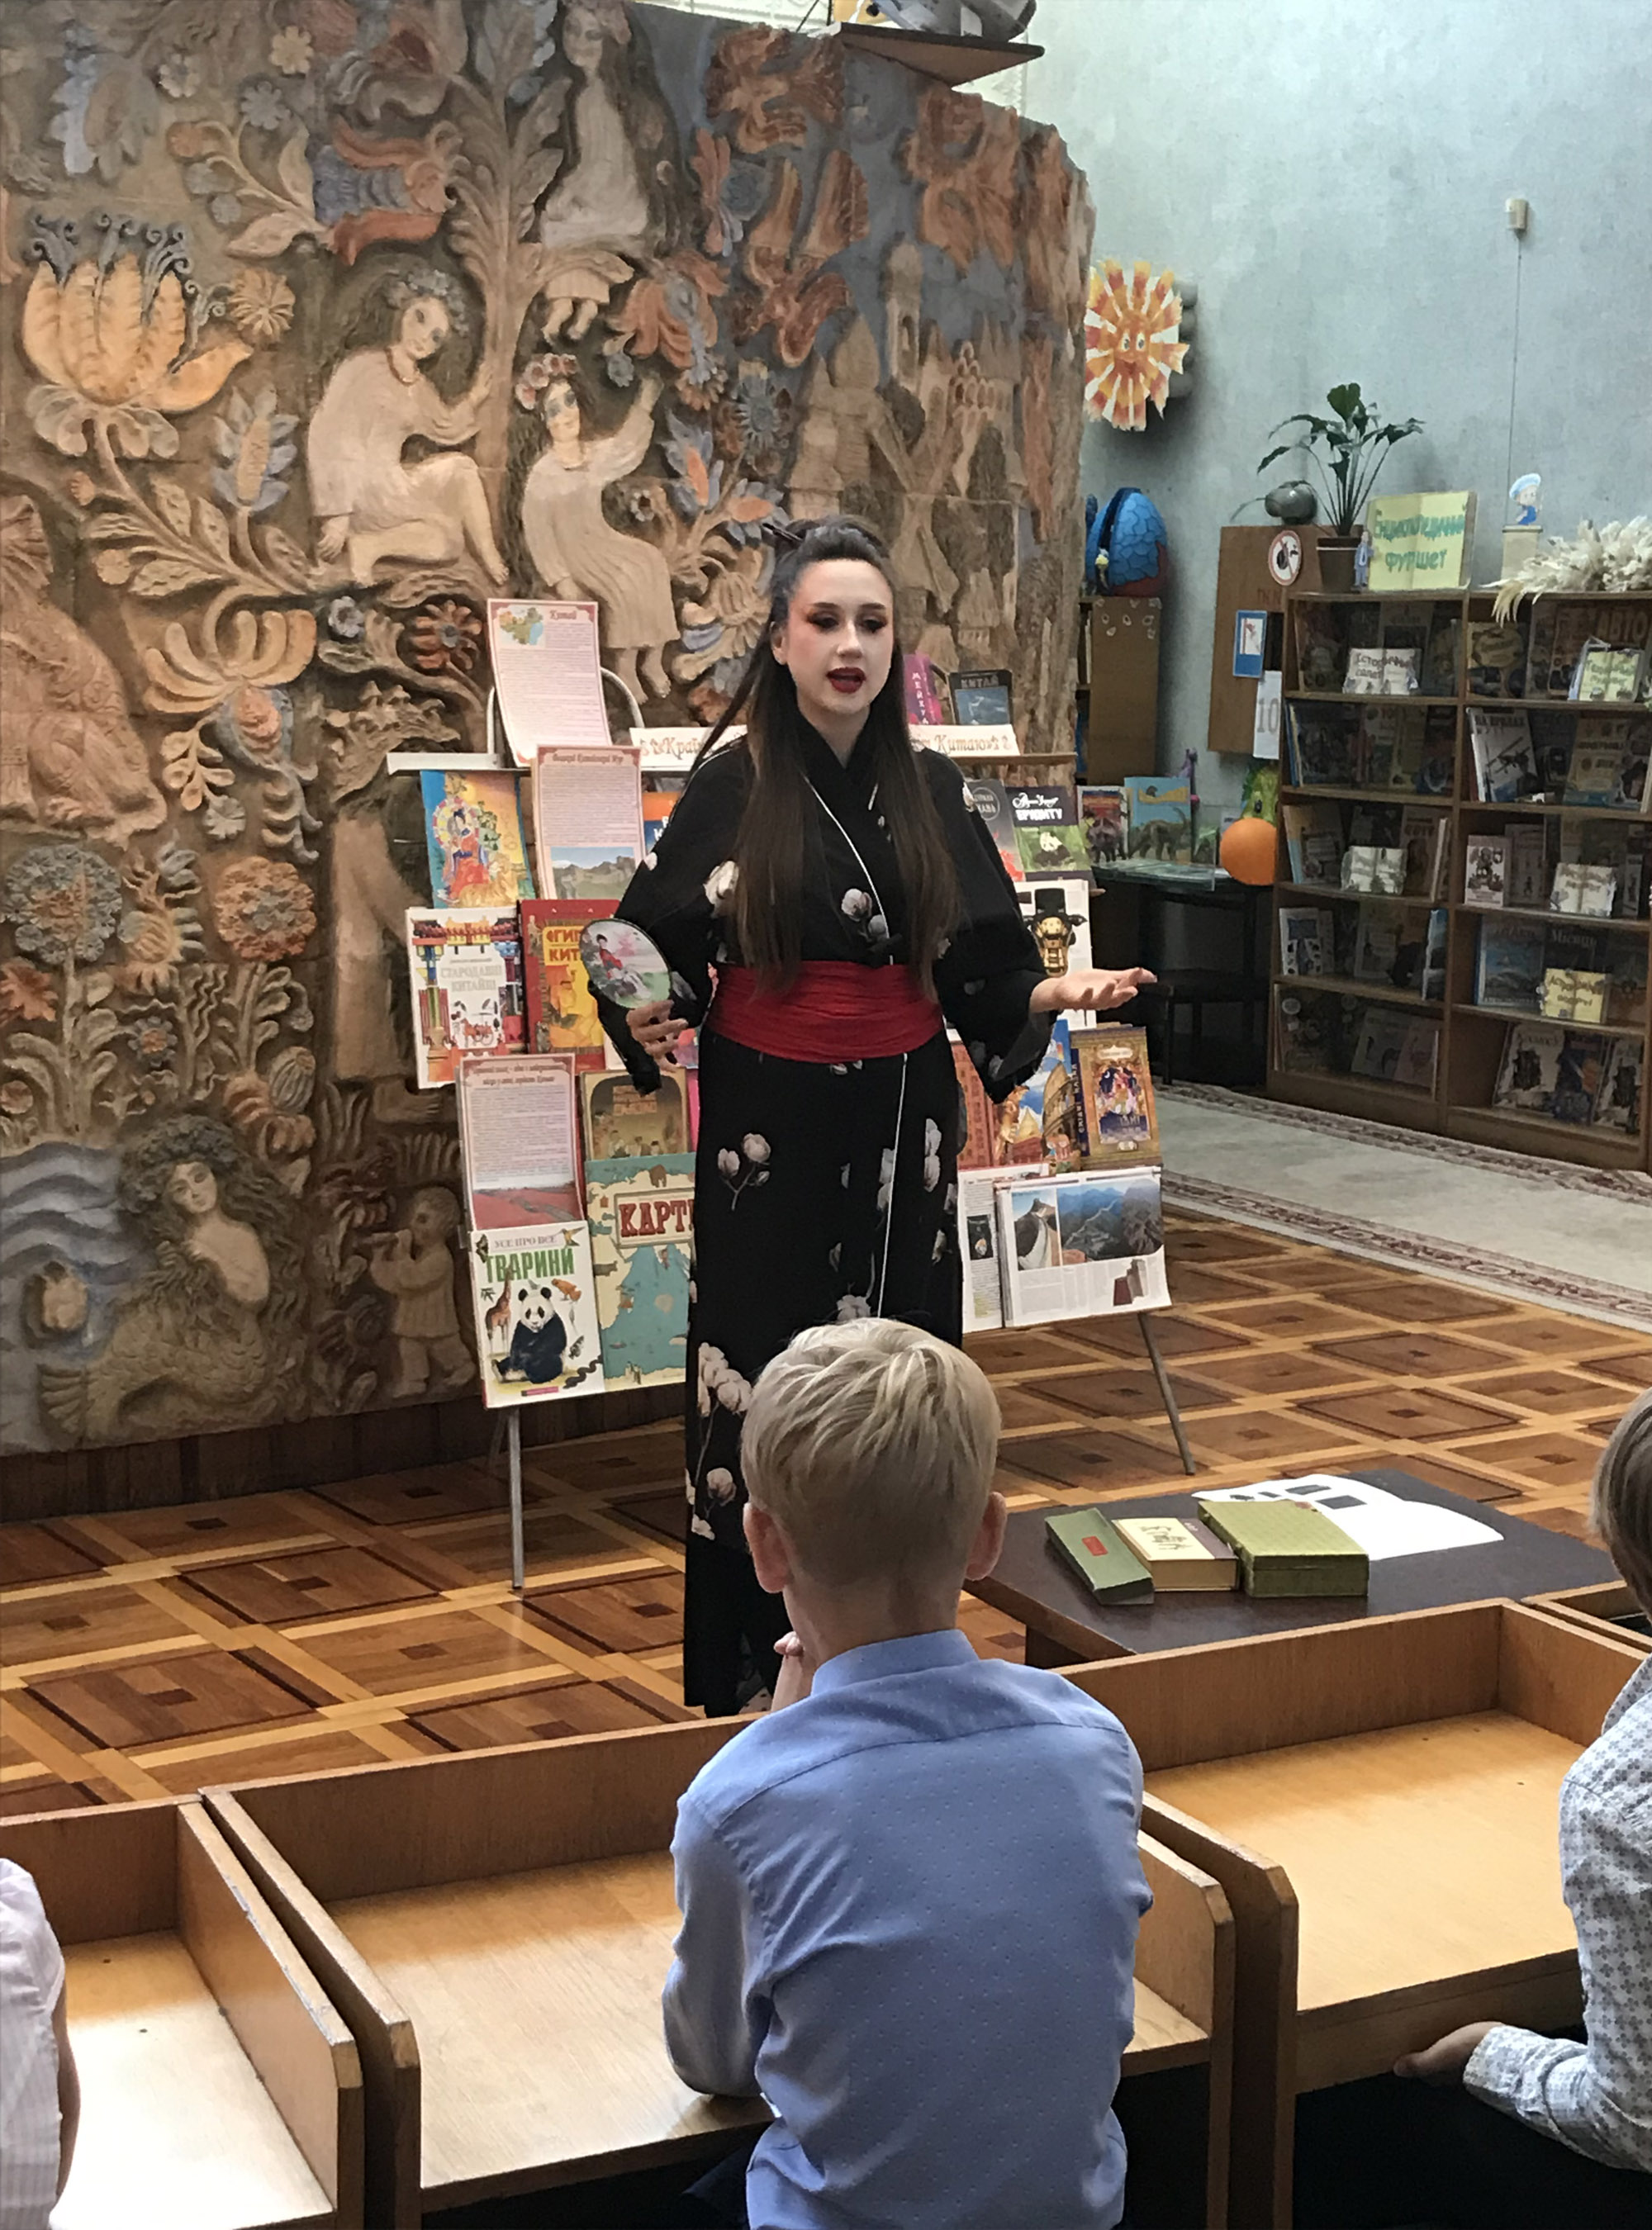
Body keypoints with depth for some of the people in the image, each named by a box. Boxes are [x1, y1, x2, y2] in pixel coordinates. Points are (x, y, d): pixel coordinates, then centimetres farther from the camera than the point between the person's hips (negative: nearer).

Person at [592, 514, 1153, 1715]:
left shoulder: (930, 787, 5)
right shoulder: (733, 781, -4)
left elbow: (985, 969, 7)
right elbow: (656, 948, -2)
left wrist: (1059, 991, -11)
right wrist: (648, 1021, -21)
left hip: (900, 1119, 3)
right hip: (770, 1120, -3)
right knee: (763, 1380, 1)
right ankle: (753, 1654, 14)